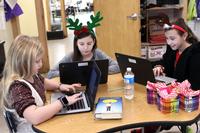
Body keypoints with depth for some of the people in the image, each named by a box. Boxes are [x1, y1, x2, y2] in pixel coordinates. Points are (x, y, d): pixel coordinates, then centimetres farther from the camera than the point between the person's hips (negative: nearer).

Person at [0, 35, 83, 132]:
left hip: (41, 122, 8)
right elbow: (35, 117, -42)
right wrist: (63, 101, -34)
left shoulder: (31, 74, -3)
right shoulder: (17, 87, -30)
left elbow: (44, 82, 20)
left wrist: (60, 86, 1)